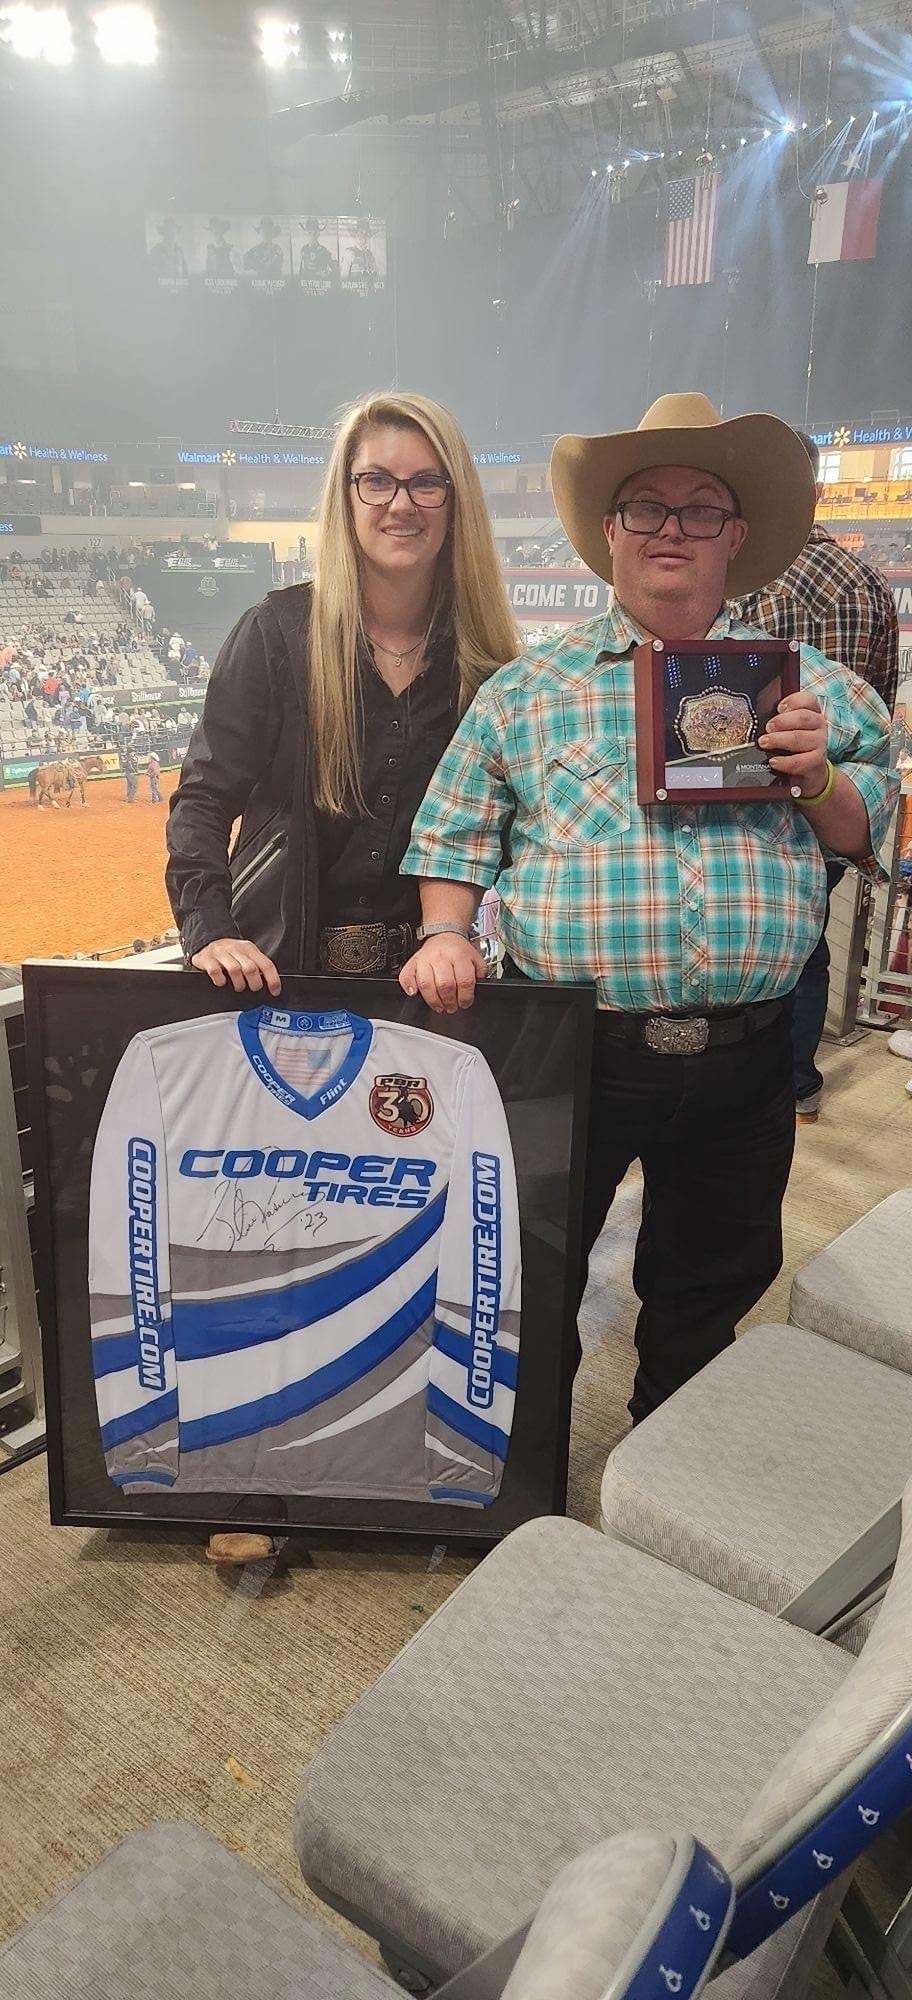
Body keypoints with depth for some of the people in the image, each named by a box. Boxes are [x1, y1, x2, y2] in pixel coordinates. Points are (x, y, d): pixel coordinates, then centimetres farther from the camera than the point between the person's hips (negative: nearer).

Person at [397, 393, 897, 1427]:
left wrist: (816, 775, -10)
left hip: (742, 1058, 2)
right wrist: (444, 934, -9)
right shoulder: (527, 689, 4)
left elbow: (866, 833, 10)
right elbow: (456, 834, 6)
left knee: (712, 1281, 20)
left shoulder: (806, 683, 6)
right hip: (571, 1047, -1)